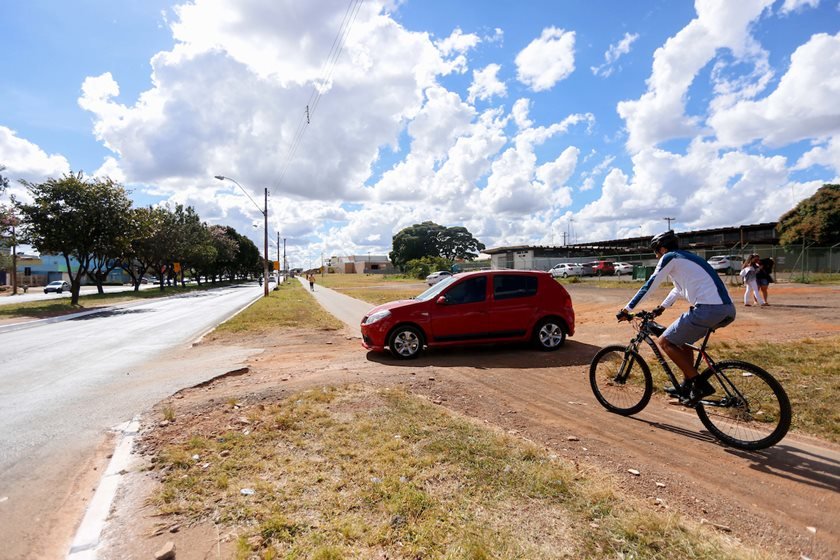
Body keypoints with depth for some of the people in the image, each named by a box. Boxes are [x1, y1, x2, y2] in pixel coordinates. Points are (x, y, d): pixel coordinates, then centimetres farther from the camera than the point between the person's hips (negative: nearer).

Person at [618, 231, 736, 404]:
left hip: (708, 309, -9)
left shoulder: (669, 257, 1)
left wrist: (627, 309, 1)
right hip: (728, 310, 9)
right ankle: (687, 385, 29)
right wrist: (662, 307, 45)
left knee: (665, 342, 1)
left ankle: (700, 384, 0)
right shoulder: (686, 257, 26)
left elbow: (649, 286, -2)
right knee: (682, 338, 26)